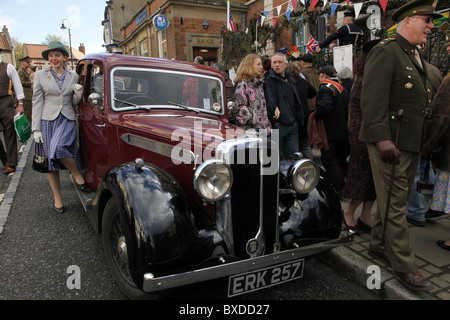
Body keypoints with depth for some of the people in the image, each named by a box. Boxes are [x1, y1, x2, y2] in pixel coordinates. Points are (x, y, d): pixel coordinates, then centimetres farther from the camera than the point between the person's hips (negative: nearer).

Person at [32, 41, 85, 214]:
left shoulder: (73, 76, 9)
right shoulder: (41, 75, 4)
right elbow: (37, 102, 2)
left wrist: (78, 94, -8)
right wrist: (36, 129, -4)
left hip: (67, 120, 0)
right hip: (47, 121, 1)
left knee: (58, 148, -29)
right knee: (50, 160, 3)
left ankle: (77, 173, -3)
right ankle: (57, 198, 15)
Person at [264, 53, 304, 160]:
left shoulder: (289, 79, 16)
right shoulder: (270, 81, -7)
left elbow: (297, 100, 22)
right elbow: (270, 102, -21)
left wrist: (299, 119, 17)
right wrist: (275, 121, -31)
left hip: (293, 124, 7)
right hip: (279, 125, -6)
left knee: (293, 155, 10)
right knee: (277, 156, 2)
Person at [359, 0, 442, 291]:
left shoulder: (416, 57, 19)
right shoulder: (386, 52, -10)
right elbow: (373, 99, -20)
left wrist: (424, 141, 20)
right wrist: (382, 139, -27)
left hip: (411, 143, 10)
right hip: (390, 142, -10)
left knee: (395, 199, 17)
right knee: (394, 204, -1)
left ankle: (378, 245, 33)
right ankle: (404, 265, 9)